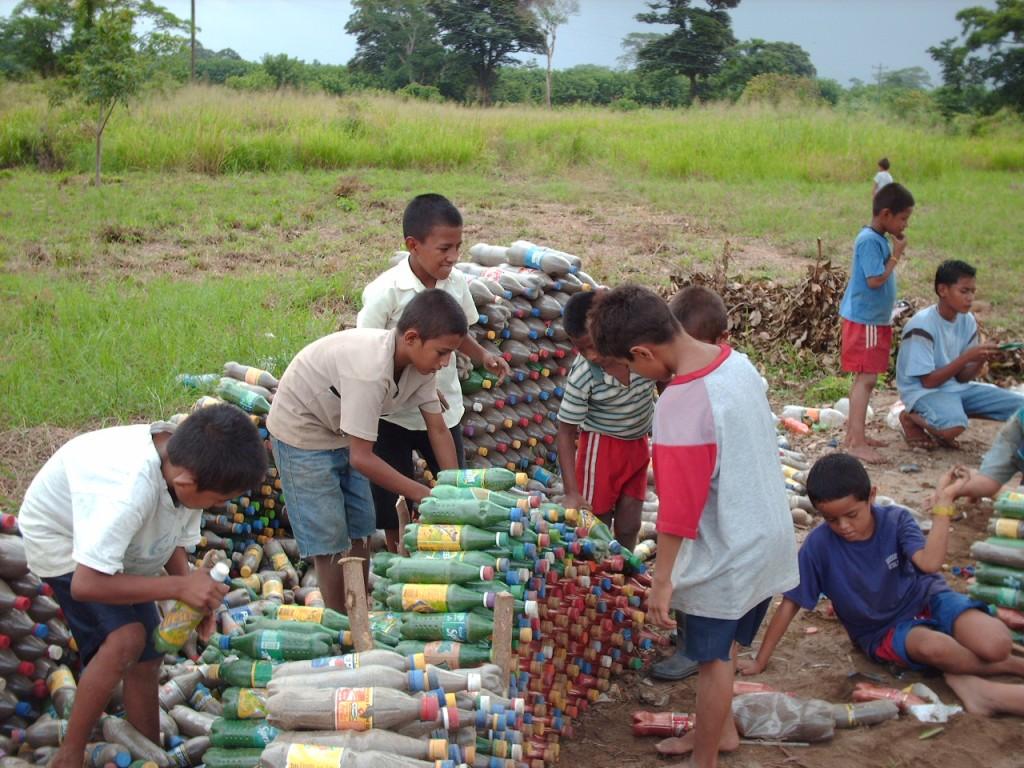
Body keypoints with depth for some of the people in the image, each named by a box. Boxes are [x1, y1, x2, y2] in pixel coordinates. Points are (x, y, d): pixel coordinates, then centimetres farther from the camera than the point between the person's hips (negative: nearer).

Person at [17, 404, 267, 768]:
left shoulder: (187, 465, -21)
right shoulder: (127, 489, -44)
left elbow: (175, 540, -3)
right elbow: (86, 584, -42)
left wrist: (194, 594, -20)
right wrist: (179, 587, -37)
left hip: (115, 542, 7)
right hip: (62, 542, -7)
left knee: (147, 659, 7)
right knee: (127, 637, -25)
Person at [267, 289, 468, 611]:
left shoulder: (419, 362, -15)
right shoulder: (370, 369, -39)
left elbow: (438, 431, -5)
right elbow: (362, 458, -34)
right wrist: (423, 495, -27)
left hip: (340, 432, 8)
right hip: (301, 432, -7)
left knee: (359, 532, 10)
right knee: (330, 541, -4)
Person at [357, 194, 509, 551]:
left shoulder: (456, 282, -7)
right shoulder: (385, 292, -22)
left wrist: (482, 355, -9)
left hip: (444, 410, 4)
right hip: (394, 414, -4)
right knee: (392, 500, 10)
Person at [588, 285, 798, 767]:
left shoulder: (679, 405, -29)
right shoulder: (737, 362, -3)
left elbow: (679, 505, -24)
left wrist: (662, 579, -16)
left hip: (726, 554, -8)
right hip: (766, 537, 8)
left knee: (713, 657, 10)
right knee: (722, 646, 25)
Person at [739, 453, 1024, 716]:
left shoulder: (896, 519, -12)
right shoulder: (819, 545, -16)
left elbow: (929, 563, -30)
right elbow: (790, 604, -10)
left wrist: (944, 501, -31)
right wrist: (760, 661, -10)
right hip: (884, 631, -1)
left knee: (995, 644, -29)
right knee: (932, 647, -35)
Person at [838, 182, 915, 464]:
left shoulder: (879, 239, 10)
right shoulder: (870, 241, -18)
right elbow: (875, 280, -23)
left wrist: (895, 251, 5)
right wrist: (896, 255, -14)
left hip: (875, 319, 10)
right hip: (865, 320, -10)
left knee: (865, 378, 14)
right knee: (866, 378, -11)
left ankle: (854, 434, 23)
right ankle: (857, 443, -11)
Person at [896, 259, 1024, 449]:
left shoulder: (967, 321, 1)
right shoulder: (922, 326, -20)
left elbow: (962, 377, 5)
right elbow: (928, 381, -19)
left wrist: (981, 360, -16)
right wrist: (967, 357, -24)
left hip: (957, 387, 8)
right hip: (924, 391, -8)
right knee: (954, 426, -39)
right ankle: (911, 417, -4)